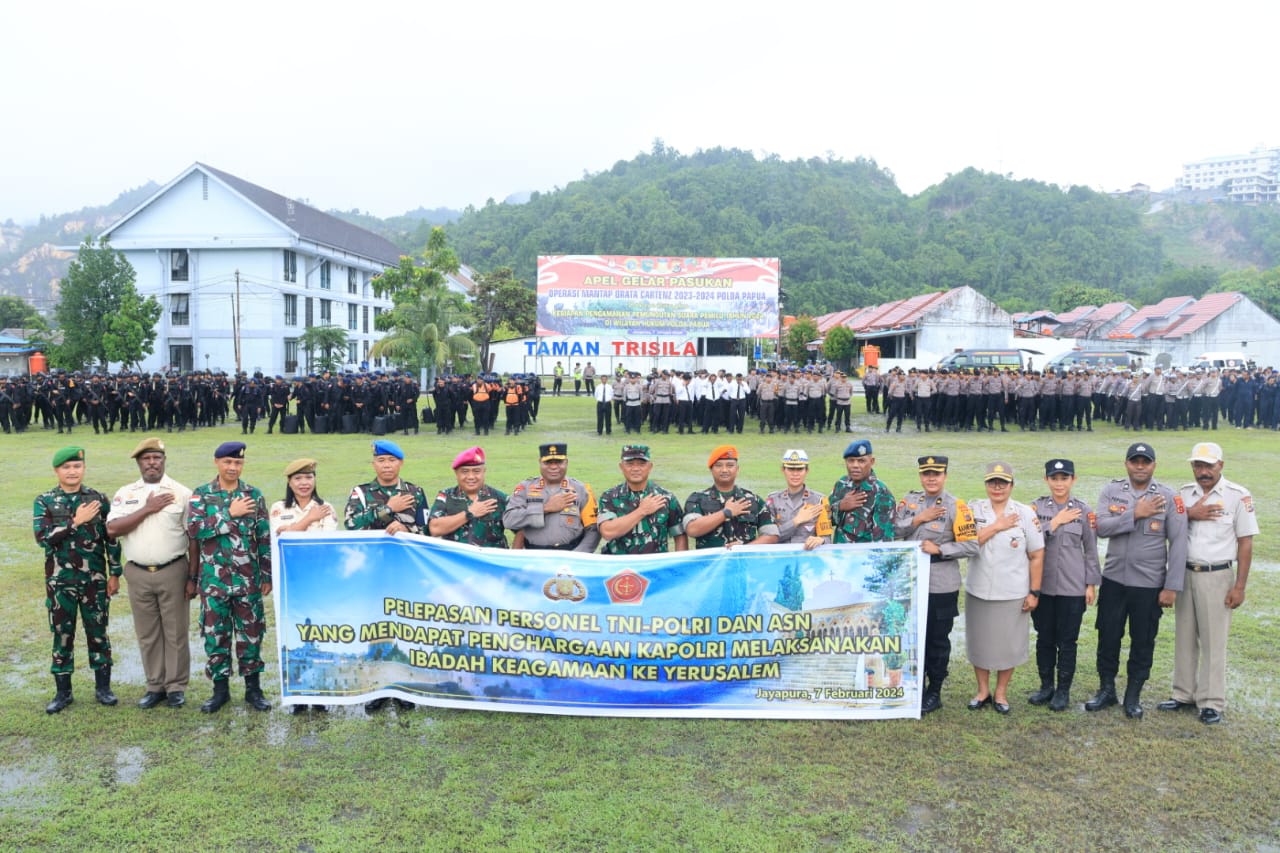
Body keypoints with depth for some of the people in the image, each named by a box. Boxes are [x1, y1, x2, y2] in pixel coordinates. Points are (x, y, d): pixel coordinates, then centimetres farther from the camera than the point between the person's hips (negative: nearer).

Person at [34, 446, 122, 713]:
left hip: (94, 579, 0)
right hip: (60, 581, 0)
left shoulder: (99, 499, 0)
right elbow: (42, 537, -13)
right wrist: (76, 522, -20)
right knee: (62, 634, 9)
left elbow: (111, 538, 2)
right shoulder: (44, 501, -1)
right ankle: (62, 691, 21)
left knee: (97, 632, 8)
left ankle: (103, 687, 20)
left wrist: (114, 573, 1)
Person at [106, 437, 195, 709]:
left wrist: (193, 577, -6)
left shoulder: (182, 493, 0)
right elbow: (112, 529, -7)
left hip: (173, 571, -2)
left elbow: (194, 538, -1)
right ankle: (155, 686, 21)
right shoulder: (125, 494, 7)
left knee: (175, 631, 3)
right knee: (147, 633, 10)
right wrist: (147, 509, -14)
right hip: (138, 574, 2)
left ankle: (176, 687, 14)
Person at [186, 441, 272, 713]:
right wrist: (230, 514, -19)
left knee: (250, 634, 7)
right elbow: (194, 529, -15)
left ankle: (253, 688, 19)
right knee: (215, 635, 7)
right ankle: (220, 689, 22)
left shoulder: (253, 495, 2)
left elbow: (265, 538, 4)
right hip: (214, 579, 0)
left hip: (248, 579, 0)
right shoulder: (201, 494, 0)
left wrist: (267, 575, 1)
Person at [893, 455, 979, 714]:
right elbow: (893, 530, -3)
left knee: (937, 640, 8)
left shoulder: (956, 507, -9)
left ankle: (934, 693, 22)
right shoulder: (909, 500, 6)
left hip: (941, 586, -4)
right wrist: (919, 519, -13)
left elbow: (971, 546, -13)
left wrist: (938, 549, -18)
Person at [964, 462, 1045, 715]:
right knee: (979, 642, 12)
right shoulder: (974, 510, 0)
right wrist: (996, 526, -17)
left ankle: (1001, 692, 27)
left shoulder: (1025, 513, -4)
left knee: (1009, 644, 9)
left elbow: (1037, 556, -2)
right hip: (978, 591, 1)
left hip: (1013, 594, -1)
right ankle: (983, 690, 28)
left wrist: (1034, 592, -4)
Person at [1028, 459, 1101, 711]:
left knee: (1067, 641, 6)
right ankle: (1046, 686, 26)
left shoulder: (1084, 511, -2)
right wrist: (1054, 523, -14)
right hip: (1042, 584, 2)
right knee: (1044, 638, 11)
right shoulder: (1036, 507, 0)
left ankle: (1063, 690, 20)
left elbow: (1091, 550, 2)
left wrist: (1092, 584, 0)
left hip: (1073, 587, -1)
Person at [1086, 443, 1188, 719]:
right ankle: (1106, 689, 28)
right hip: (1113, 580, 2)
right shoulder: (1111, 491, -1)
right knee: (1108, 637, 11)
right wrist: (1135, 514, -21)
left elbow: (1178, 543, -8)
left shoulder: (1169, 497, -7)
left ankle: (1133, 695, 26)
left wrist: (1172, 587, -10)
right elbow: (1101, 527, -12)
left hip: (1149, 584, -2)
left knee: (1143, 642, 10)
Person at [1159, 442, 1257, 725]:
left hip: (1216, 576, -4)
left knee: (1213, 640, 2)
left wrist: (1239, 586, -9)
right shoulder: (1185, 494, 5)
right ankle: (1184, 694, 23)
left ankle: (1212, 702, 13)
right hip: (1184, 574, 4)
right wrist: (1188, 515, -13)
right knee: (1184, 637, 12)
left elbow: (1245, 543, -7)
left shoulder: (1238, 496, -7)